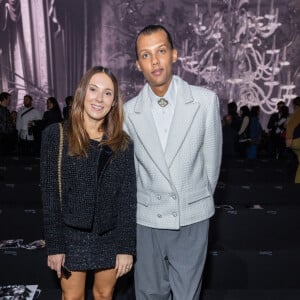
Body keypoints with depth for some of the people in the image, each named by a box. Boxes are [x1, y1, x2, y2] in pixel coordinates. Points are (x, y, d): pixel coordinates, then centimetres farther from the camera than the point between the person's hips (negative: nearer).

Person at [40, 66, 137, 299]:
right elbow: (50, 194, -7)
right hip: (72, 236, -1)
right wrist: (54, 245, -8)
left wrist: (126, 246, -8)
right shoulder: (56, 135, -8)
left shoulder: (123, 143, -4)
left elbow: (128, 198, -4)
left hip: (110, 236, 2)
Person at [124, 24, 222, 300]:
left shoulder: (206, 101, -9)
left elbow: (212, 157, 1)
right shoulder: (129, 111, -5)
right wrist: (148, 202, 10)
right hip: (148, 218, 1)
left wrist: (199, 200, 10)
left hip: (193, 219, 0)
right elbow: (129, 165, 5)